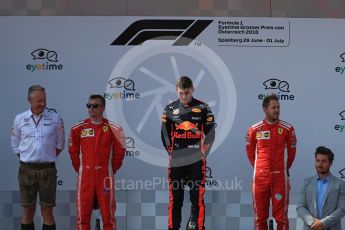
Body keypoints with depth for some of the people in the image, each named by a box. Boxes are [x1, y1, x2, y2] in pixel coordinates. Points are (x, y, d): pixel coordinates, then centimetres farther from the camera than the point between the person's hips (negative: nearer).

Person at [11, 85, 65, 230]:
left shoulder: (55, 118, 0)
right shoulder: (20, 119, 2)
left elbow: (59, 144, 8)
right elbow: (15, 146, 10)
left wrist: (47, 159, 4)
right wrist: (29, 160, 6)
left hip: (47, 169, -1)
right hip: (26, 169, 1)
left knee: (47, 211, 2)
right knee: (28, 211, 7)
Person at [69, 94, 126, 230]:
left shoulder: (113, 129, -2)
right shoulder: (78, 128, 2)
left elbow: (119, 152, 4)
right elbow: (73, 151, 10)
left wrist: (112, 169, 5)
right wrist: (79, 169, 8)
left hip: (105, 175, -1)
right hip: (85, 176, 1)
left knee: (108, 213, 4)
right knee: (83, 213, 4)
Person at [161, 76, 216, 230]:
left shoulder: (202, 108, 2)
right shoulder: (170, 109, 6)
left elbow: (210, 133, 5)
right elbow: (164, 134, 12)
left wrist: (204, 153, 1)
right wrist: (171, 152, 6)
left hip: (196, 160, -1)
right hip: (176, 160, 2)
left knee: (197, 197, -1)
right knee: (175, 197, 5)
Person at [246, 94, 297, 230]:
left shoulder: (287, 129, -1)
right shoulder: (254, 129, 0)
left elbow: (291, 151, 9)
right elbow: (250, 151, 12)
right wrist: (257, 167, 11)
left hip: (280, 177, -1)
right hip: (260, 177, 1)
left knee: (281, 215, 3)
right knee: (260, 215, 7)